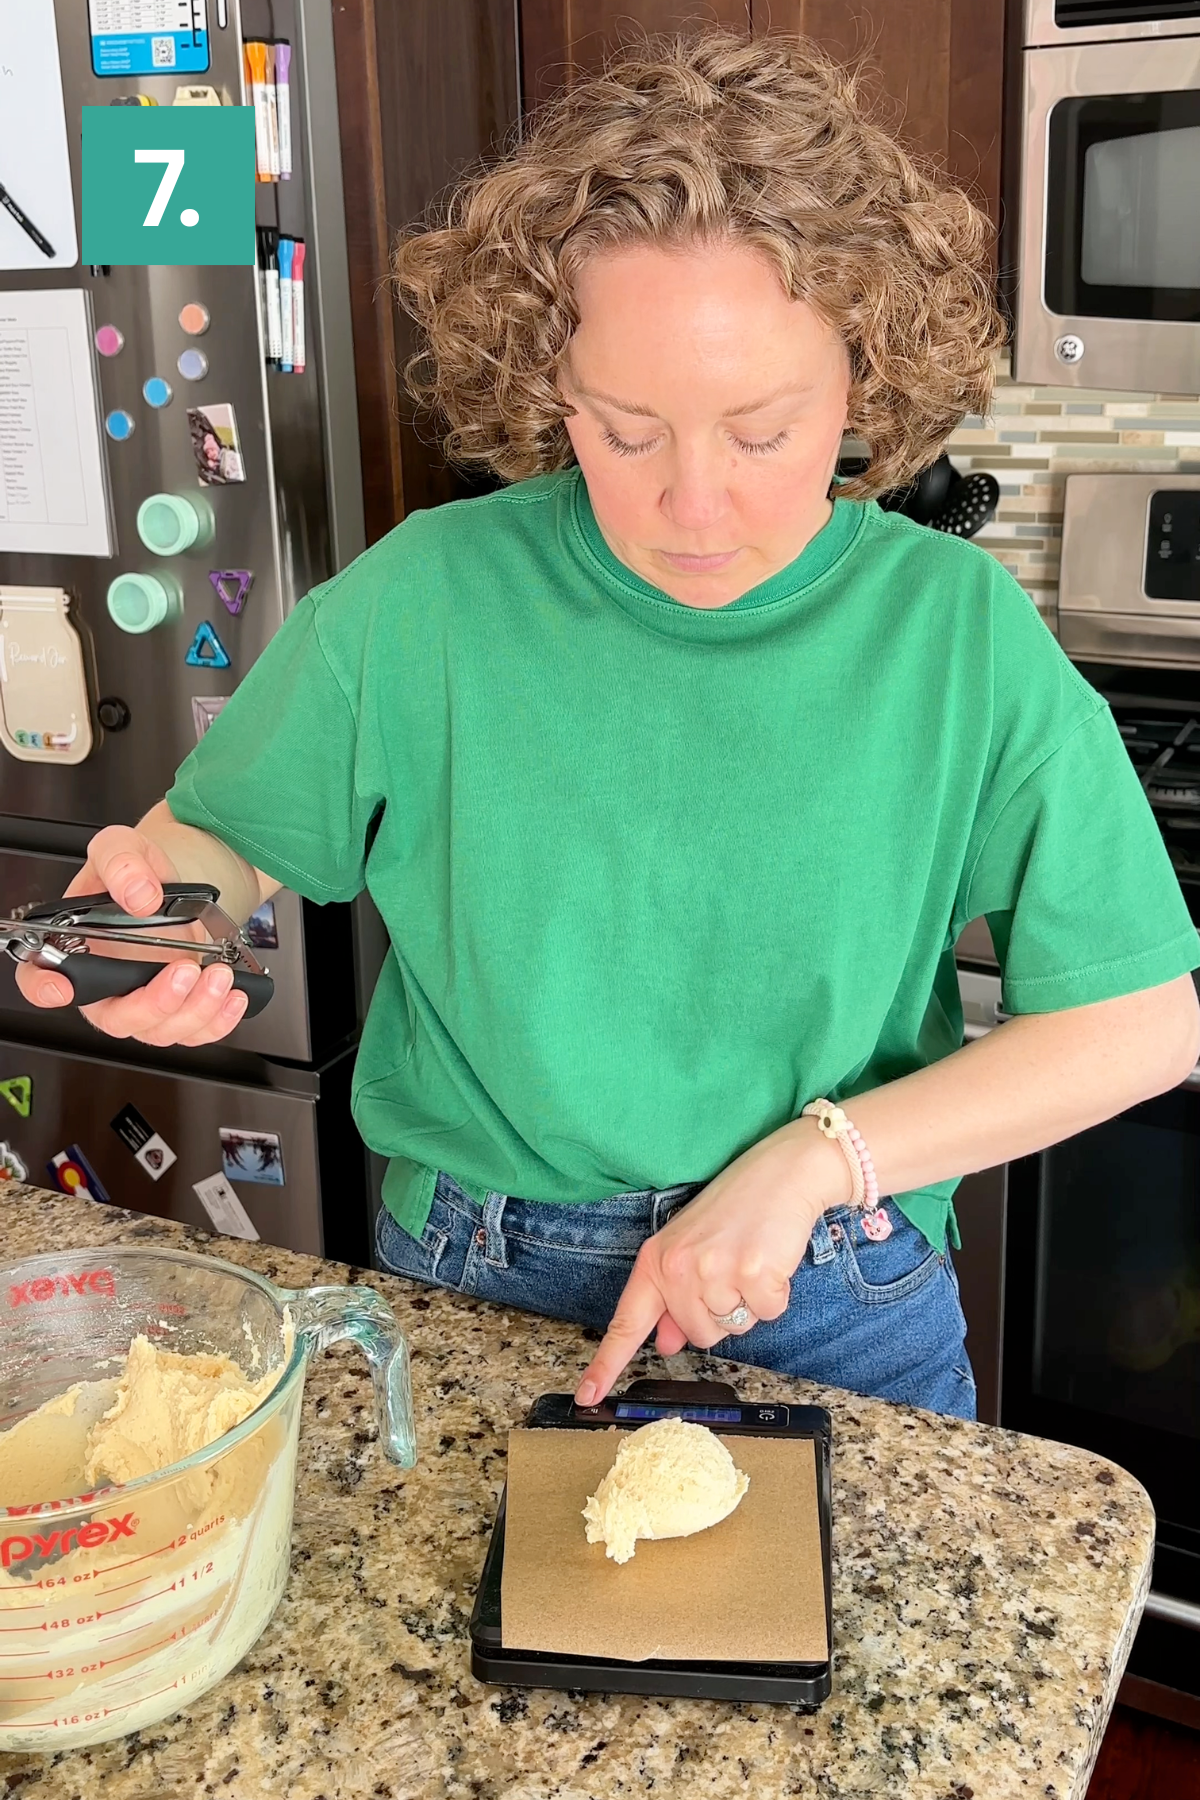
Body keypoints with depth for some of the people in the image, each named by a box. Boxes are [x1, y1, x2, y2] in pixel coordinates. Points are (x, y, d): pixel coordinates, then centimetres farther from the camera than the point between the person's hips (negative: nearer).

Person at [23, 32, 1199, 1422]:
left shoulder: (958, 631, -14)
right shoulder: (424, 595, -13)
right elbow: (231, 833, 1)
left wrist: (816, 1156, -20)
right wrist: (144, 871, -24)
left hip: (838, 1308, 0)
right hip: (467, 1291, 1)